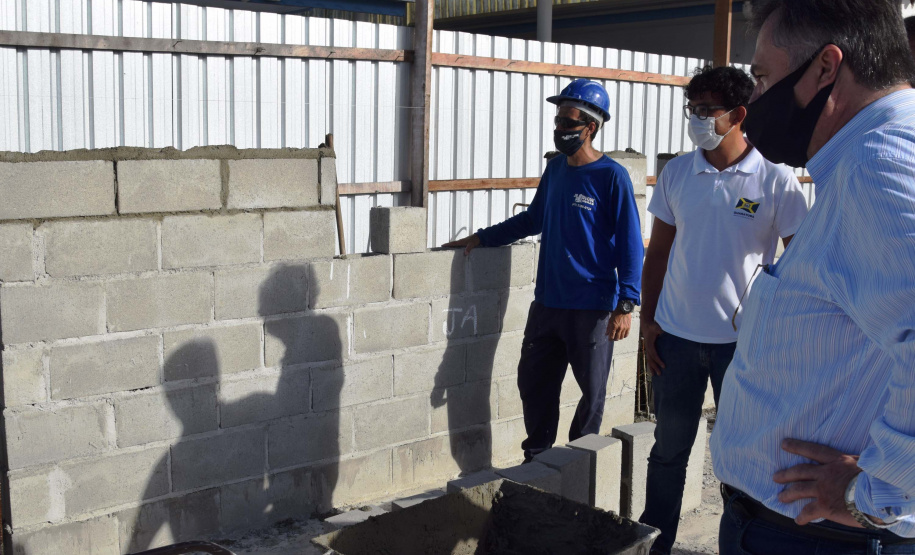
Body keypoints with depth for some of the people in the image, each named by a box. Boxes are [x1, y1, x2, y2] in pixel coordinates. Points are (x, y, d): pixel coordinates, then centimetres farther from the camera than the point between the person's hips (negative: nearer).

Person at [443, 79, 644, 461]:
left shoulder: (612, 177, -10)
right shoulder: (555, 169, 10)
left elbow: (630, 244, -11)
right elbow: (534, 218, 23)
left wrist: (625, 304, -16)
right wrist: (483, 238, 17)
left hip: (592, 307, -6)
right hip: (547, 301, 7)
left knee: (592, 390, 6)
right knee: (533, 381, 11)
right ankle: (536, 458, 27)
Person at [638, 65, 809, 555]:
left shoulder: (776, 180, -8)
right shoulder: (676, 172, 2)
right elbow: (658, 253, 8)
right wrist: (648, 322, 4)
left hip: (744, 342, -3)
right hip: (675, 336, 3)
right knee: (669, 449, 14)